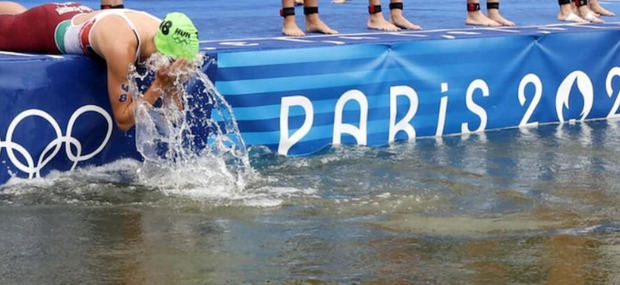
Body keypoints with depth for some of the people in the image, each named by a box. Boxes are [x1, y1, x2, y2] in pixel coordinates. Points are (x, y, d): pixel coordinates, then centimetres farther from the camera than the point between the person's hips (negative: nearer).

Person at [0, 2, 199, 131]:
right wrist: (159, 85, -48)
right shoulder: (122, 47, -48)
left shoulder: (167, 39, -29)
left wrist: (172, 85, -37)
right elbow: (123, 120, -41)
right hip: (47, 26, -6)